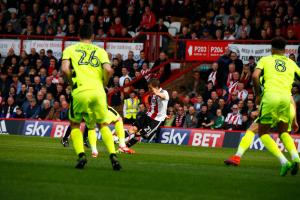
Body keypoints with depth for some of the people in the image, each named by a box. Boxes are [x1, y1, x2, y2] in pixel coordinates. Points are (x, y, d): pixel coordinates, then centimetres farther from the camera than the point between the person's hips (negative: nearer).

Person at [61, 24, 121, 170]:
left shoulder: (70, 50, 13)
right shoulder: (100, 51, 16)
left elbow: (65, 69, -4)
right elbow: (108, 70, -1)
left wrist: (72, 82, 12)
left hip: (80, 92, -1)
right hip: (98, 91, 1)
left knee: (75, 124, 18)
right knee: (103, 124, 17)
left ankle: (81, 155, -2)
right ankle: (113, 156, -1)